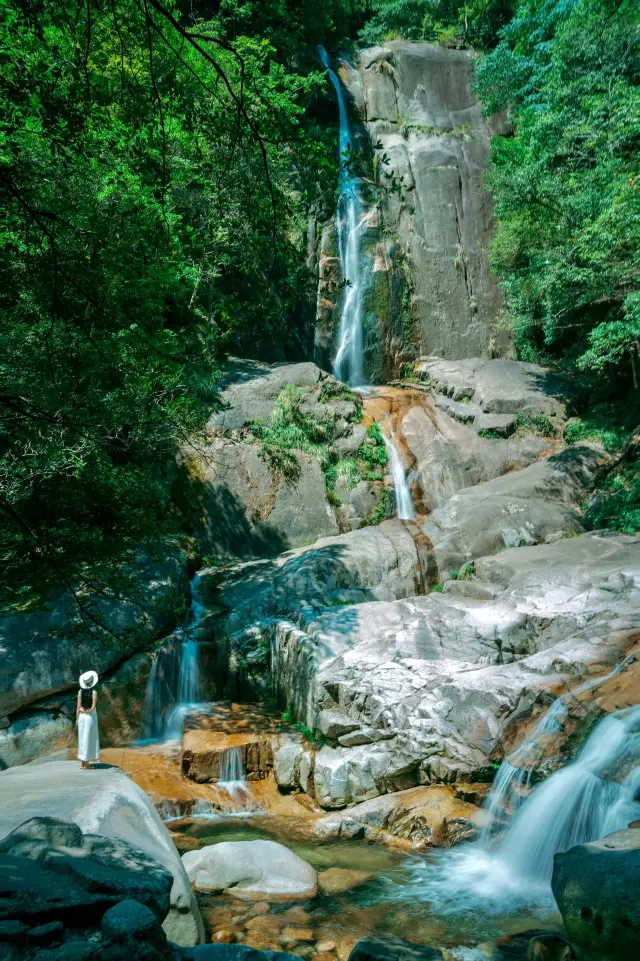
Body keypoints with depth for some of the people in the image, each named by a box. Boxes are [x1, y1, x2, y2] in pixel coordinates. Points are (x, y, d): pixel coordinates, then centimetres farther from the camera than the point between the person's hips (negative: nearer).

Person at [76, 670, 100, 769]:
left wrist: (77, 719, 5)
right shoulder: (94, 692, -12)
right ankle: (86, 764, 3)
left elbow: (78, 707, -2)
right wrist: (86, 711, -2)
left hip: (81, 717, 3)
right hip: (91, 717, -3)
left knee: (82, 738, 12)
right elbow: (93, 708, -17)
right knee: (89, 739, 2)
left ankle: (82, 763, 14)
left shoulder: (80, 691, -3)